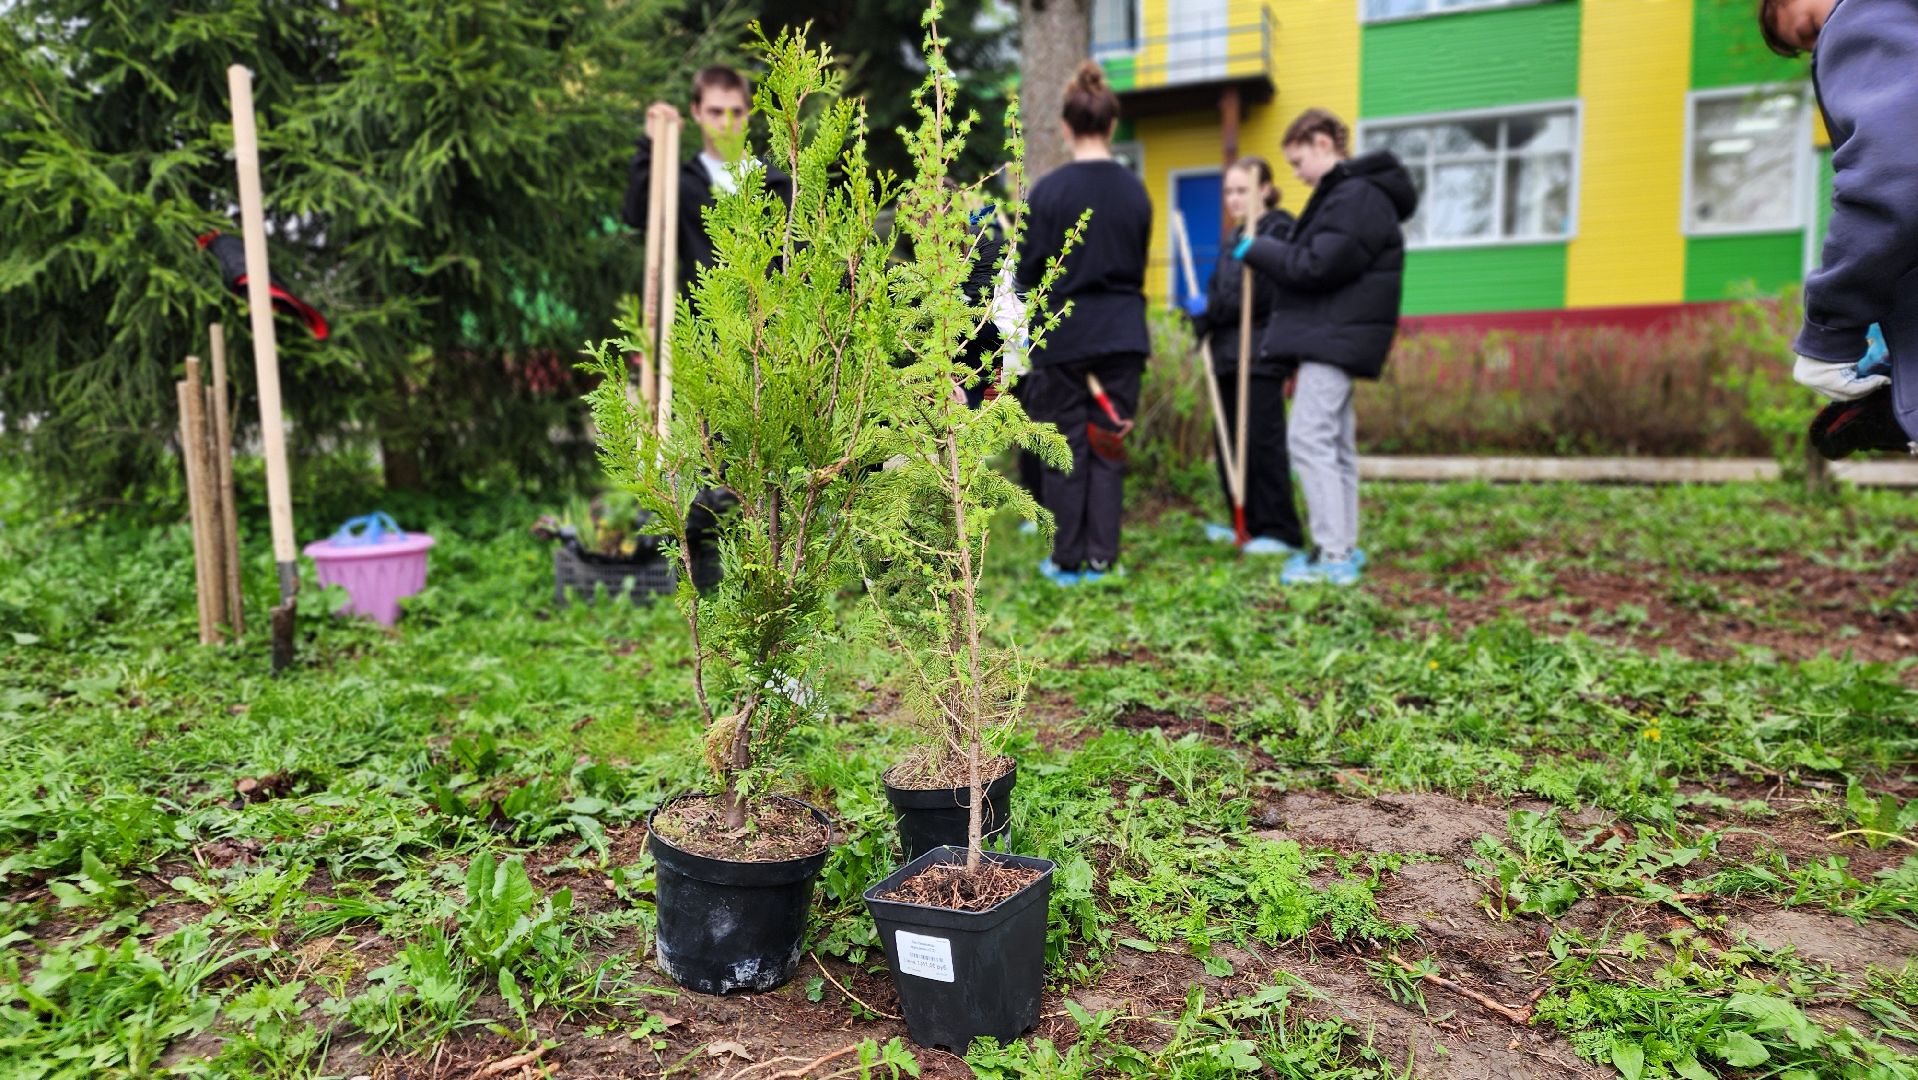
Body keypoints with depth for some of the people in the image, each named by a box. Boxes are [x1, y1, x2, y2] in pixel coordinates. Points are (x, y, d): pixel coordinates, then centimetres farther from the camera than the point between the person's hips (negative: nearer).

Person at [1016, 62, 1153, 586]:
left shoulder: (1050, 189, -10)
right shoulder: (1135, 190, 3)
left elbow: (1029, 272, -6)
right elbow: (1139, 266, 12)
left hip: (1064, 333, -3)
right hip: (1122, 333, 4)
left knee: (1067, 448, 5)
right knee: (1109, 445, 9)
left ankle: (1069, 561, 11)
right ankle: (1101, 557, 13)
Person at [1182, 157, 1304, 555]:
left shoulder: (1280, 231, -6)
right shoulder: (1236, 237, 20)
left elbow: (1261, 295, -16)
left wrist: (1210, 308, -15)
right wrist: (1202, 315, -3)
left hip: (1261, 356, -9)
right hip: (1230, 354, 9)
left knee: (1262, 443, -8)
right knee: (1229, 442, 10)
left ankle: (1281, 532, -1)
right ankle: (1248, 524, 20)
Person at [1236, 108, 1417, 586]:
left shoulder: (1357, 196, -14)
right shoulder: (1345, 192, 20)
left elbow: (1317, 266, -21)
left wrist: (1257, 250, -10)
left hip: (1335, 337, -11)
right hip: (1331, 335, 11)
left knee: (1310, 440, -12)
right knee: (1335, 444, 13)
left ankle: (1333, 556, -10)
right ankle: (1343, 547, 20)